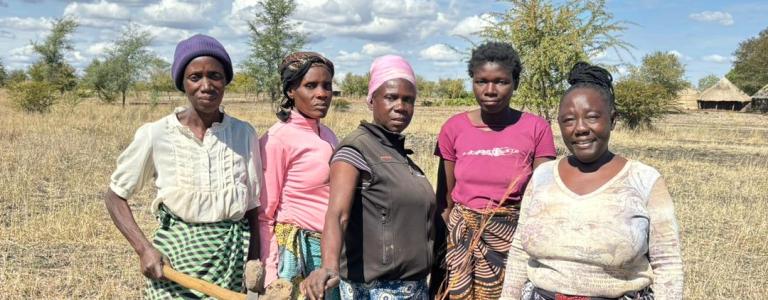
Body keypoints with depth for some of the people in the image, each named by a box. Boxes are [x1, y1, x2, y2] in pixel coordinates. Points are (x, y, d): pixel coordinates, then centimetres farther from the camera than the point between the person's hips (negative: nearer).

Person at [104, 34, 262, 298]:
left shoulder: (244, 134, -1)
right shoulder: (156, 134, -6)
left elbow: (252, 207, 5)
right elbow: (115, 196, 4)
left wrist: (254, 265, 0)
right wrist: (144, 249, -8)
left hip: (232, 259, 2)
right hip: (174, 258, -1)